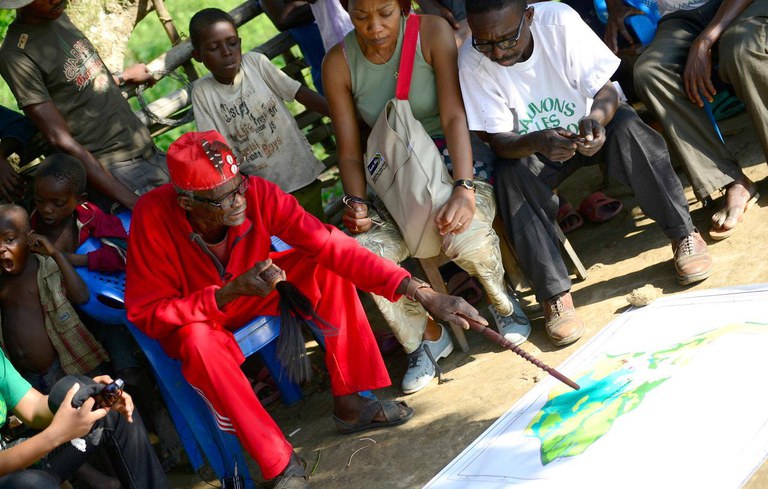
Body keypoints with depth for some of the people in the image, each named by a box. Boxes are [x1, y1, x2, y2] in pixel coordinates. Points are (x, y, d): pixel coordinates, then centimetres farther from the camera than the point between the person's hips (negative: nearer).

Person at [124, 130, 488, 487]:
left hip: (250, 291, 4)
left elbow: (331, 245, -31)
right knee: (198, 340, -38)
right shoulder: (153, 216, -33)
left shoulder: (256, 193, -28)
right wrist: (228, 293, -40)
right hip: (189, 319, -3)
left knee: (327, 268, -19)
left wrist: (421, 293, -39)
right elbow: (145, 313, -28)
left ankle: (349, 402, -9)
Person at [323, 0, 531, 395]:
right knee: (365, 251, -26)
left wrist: (464, 189, -33)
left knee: (466, 239, -33)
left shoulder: (432, 33, -13)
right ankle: (426, 338, 2)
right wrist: (355, 203, -19)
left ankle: (502, 301, 6)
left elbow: (454, 116, -20)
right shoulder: (338, 64, -5)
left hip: (455, 160, -2)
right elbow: (350, 152, 0)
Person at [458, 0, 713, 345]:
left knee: (626, 127, -30)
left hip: (591, 127, 0)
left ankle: (684, 235, -18)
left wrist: (596, 117, -46)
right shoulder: (472, 62, -24)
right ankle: (553, 294, -25)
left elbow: (604, 90, -22)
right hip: (528, 147, 0)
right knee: (510, 174, -29)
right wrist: (537, 143, -45)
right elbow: (498, 140, -22)